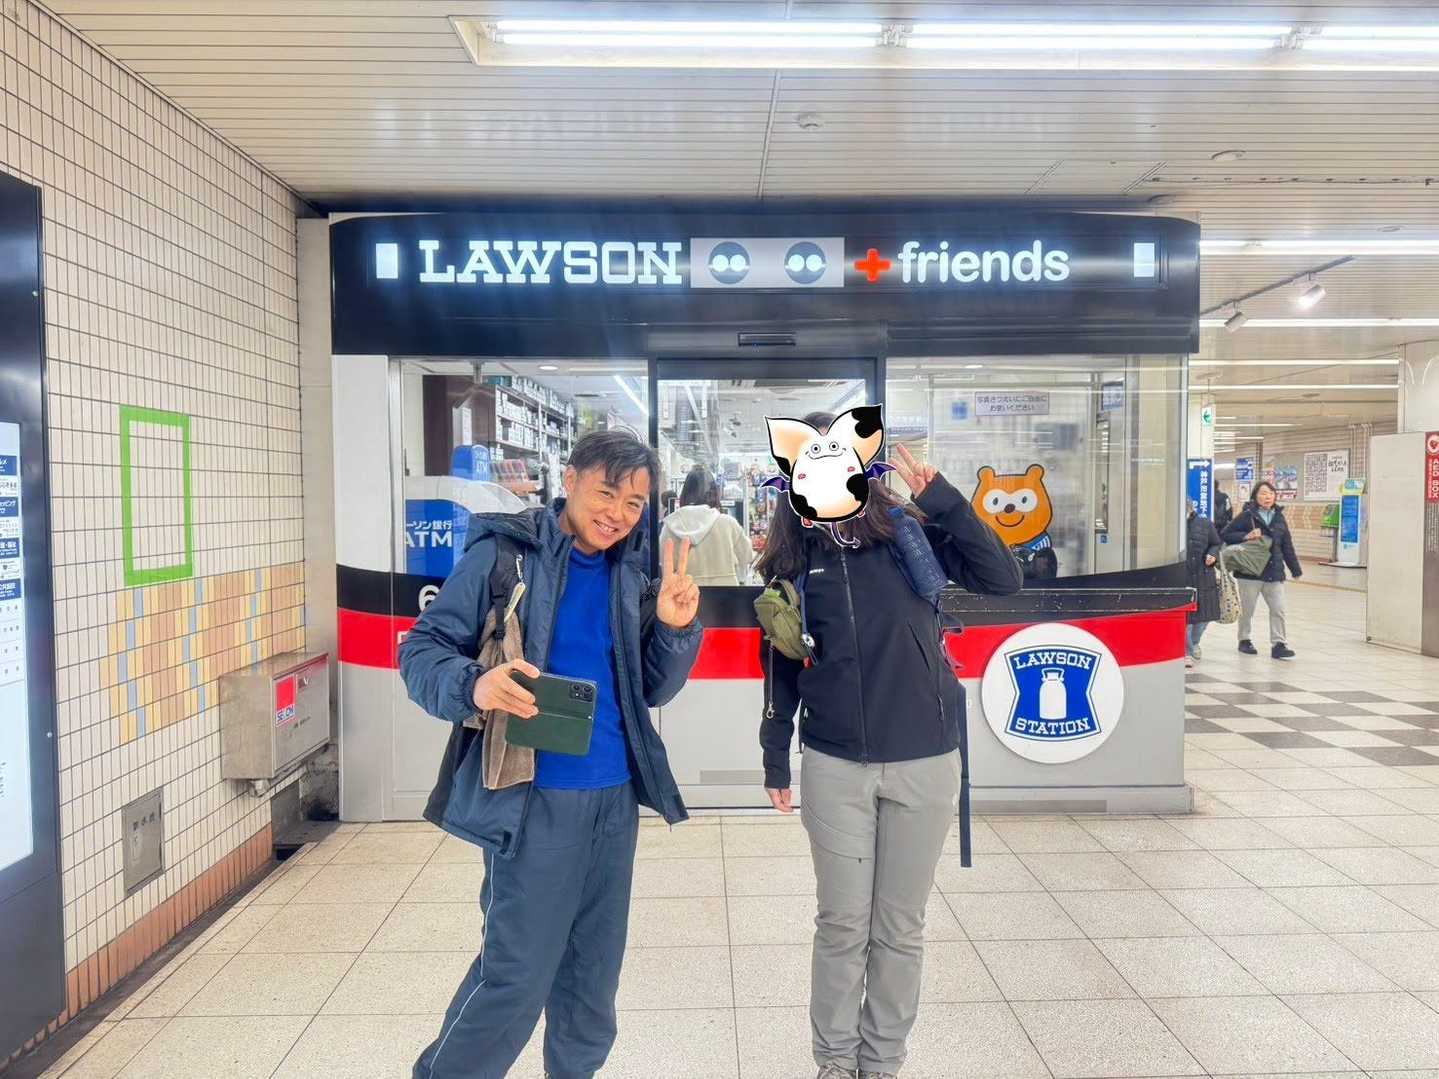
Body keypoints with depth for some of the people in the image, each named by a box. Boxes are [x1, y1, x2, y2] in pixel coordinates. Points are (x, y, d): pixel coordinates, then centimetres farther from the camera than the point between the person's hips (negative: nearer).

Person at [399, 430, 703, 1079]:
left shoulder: (629, 574, 6)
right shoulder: (502, 554, -9)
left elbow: (649, 690, 9)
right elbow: (422, 649, -9)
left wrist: (676, 628, -9)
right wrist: (474, 685, -29)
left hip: (614, 796, 6)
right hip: (532, 796, -5)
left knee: (594, 972, 17)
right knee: (516, 977, 1)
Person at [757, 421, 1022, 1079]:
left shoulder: (911, 532, -4)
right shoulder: (794, 559, 0)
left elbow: (1004, 579, -14)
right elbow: (780, 664, 6)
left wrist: (938, 495, -19)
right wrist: (775, 758, 9)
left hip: (924, 763, 0)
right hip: (834, 766, 1)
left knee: (900, 927, 12)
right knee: (842, 924, 9)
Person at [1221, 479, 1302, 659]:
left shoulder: (1279, 517, 11)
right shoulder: (1246, 515, -4)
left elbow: (1287, 546, 16)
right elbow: (1225, 535, -5)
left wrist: (1296, 569, 16)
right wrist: (1246, 536, -19)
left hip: (1274, 572, 4)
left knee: (1278, 609, 1)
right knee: (1247, 609, 7)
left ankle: (1278, 644, 7)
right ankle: (1244, 640, 23)